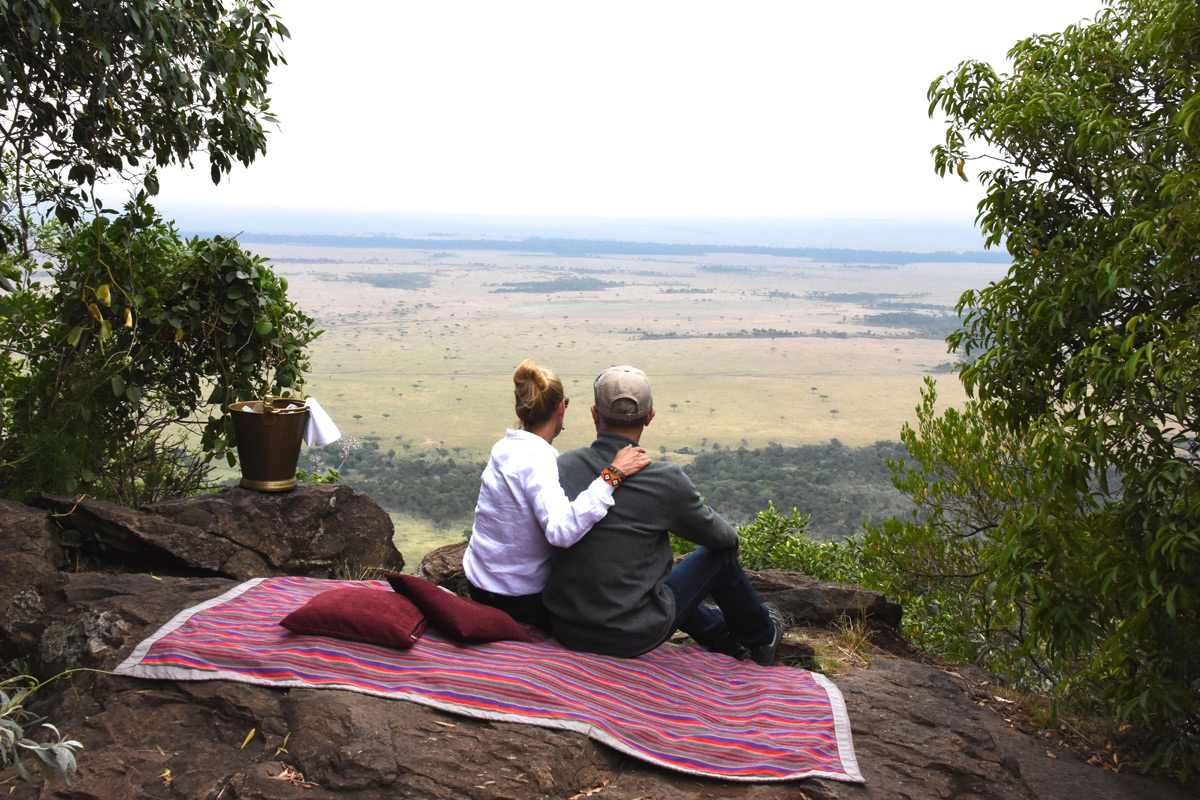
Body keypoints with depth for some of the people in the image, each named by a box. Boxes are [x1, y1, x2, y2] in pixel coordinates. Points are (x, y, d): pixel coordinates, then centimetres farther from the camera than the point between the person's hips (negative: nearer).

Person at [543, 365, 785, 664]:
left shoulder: (562, 467, -7)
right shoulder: (665, 480, -19)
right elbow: (716, 534, -1)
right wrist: (732, 537, 24)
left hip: (565, 629, 5)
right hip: (634, 638, -5)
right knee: (721, 554, 16)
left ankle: (719, 632, 54)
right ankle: (760, 636, 42)